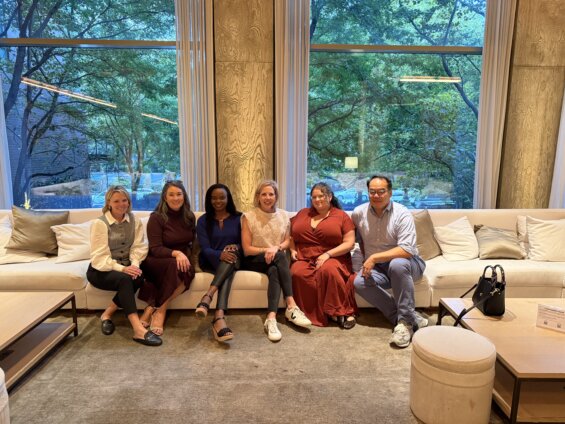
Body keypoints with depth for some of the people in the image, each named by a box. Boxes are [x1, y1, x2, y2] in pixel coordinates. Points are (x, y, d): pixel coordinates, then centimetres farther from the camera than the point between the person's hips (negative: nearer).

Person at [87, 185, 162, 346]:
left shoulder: (135, 221, 3)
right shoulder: (99, 223, -11)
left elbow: (138, 247, -7)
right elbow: (100, 257, -18)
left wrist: (135, 264, -28)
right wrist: (122, 268, -33)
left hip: (125, 267, 4)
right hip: (100, 270, -4)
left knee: (139, 277, -31)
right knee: (124, 279, -36)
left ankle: (107, 314, -14)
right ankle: (138, 329, -44)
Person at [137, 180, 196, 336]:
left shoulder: (189, 217, 7)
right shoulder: (156, 217, -8)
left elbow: (192, 242, 16)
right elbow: (155, 249, -14)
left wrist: (186, 255, -6)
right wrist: (176, 253, -31)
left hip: (182, 259, 4)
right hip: (157, 261, -4)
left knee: (188, 270, -32)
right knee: (175, 265, -37)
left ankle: (158, 309, -23)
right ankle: (158, 310, -24)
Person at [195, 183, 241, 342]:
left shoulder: (238, 218, 9)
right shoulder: (203, 220, 5)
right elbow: (205, 248, -7)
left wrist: (235, 247, -19)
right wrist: (220, 254, -29)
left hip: (233, 261, 1)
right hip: (211, 261, -1)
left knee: (232, 255, -37)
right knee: (227, 273, -36)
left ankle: (207, 297, -53)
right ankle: (219, 318, -54)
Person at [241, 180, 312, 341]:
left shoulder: (284, 216, 7)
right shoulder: (249, 217, -4)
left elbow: (287, 242, 9)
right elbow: (247, 249, -6)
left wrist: (277, 247, -13)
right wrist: (267, 250, -18)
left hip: (276, 260, 3)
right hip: (255, 260, -3)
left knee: (274, 271, -33)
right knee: (280, 256, -33)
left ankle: (271, 318, -41)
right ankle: (291, 306, -39)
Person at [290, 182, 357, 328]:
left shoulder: (342, 216, 6)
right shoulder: (302, 213, 17)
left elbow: (349, 243, -1)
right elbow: (290, 236, 24)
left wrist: (328, 254, -13)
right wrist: (292, 250, 3)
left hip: (332, 258, -3)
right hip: (304, 259, 3)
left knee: (328, 270, -37)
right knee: (297, 273, -30)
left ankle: (344, 311, -20)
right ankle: (313, 314, -18)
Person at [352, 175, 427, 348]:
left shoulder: (402, 214, -15)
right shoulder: (359, 213, -2)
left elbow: (407, 250, -25)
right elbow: (359, 237, 20)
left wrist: (374, 258, -28)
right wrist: (366, 259, 9)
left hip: (406, 264, -4)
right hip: (377, 268, 4)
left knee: (397, 264, -39)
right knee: (359, 282, -27)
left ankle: (405, 320, -23)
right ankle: (410, 316, -20)